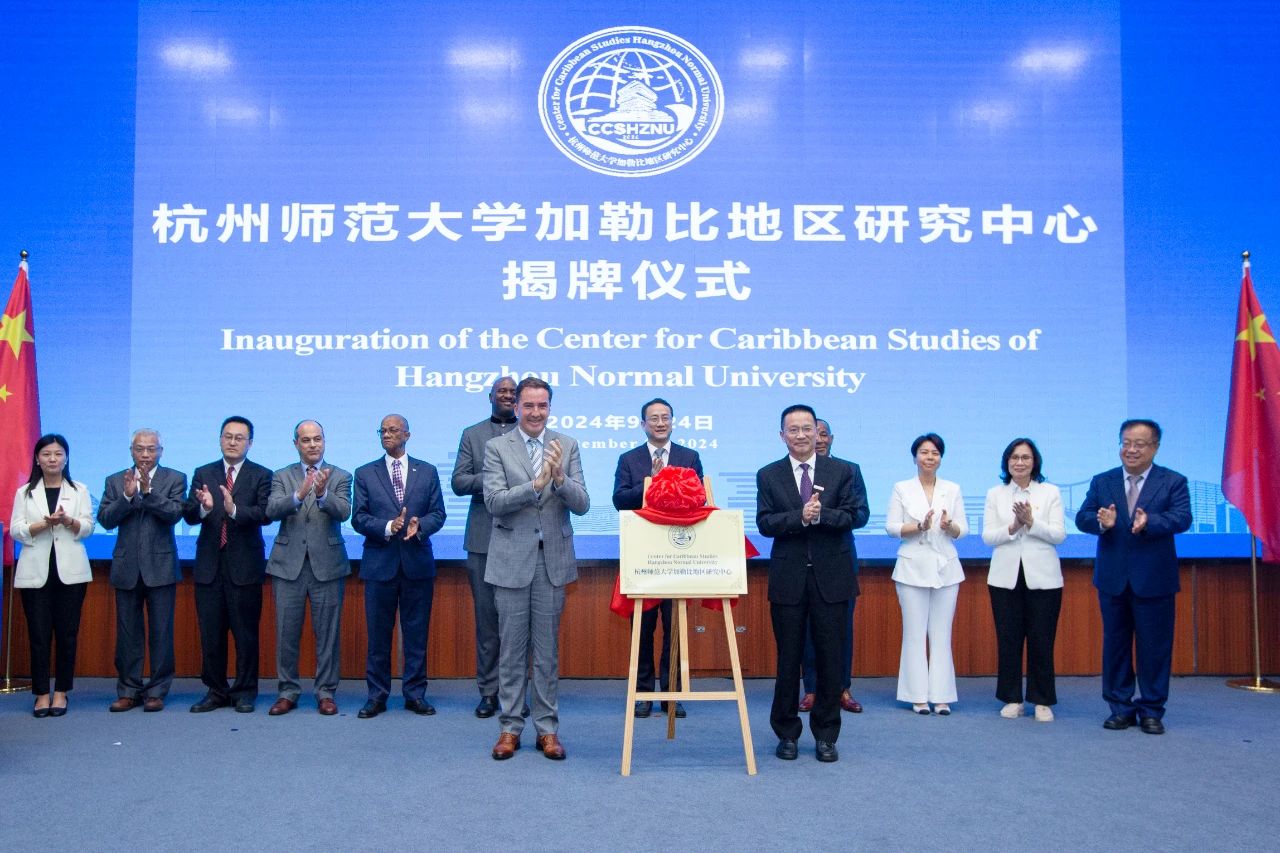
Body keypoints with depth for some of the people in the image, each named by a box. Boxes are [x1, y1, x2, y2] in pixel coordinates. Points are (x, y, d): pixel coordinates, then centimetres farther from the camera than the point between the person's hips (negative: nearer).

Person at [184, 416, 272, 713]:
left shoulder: (262, 476, 1)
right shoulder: (203, 474, 10)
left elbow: (264, 514, -12)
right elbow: (189, 516, 0)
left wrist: (234, 510, -29)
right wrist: (204, 507, -22)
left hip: (245, 566, -3)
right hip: (209, 565, 3)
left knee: (246, 633, 2)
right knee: (210, 633, 8)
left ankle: (245, 692, 12)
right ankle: (216, 691, 19)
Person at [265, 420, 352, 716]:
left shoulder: (340, 477, 6)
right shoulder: (282, 477, 9)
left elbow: (343, 512, -10)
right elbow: (272, 510, -8)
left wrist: (323, 493, -30)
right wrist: (299, 495, -26)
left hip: (327, 564, -1)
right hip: (289, 564, 1)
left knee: (327, 633, 3)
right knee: (286, 633, 5)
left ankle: (326, 692, 13)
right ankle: (288, 691, 17)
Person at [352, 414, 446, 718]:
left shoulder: (427, 472, 9)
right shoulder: (365, 474, 7)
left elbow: (438, 513, 4)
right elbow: (359, 518, 0)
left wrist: (419, 526, -17)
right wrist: (388, 527, -17)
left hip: (418, 563, 0)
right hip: (379, 563, 0)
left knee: (417, 633, 5)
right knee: (378, 633, 5)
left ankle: (415, 693, 14)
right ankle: (377, 695, 14)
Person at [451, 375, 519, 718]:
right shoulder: (471, 435, 12)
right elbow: (458, 482, 3)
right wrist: (489, 477, -12)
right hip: (484, 538, 1)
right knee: (486, 616, 5)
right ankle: (489, 690, 13)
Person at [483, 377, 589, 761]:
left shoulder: (567, 446, 4)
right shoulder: (497, 447, 0)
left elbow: (582, 505, -2)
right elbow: (494, 501, -12)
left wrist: (560, 477, -21)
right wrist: (535, 484, -25)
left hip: (552, 559, 1)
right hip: (512, 559, -1)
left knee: (548, 648, 8)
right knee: (512, 647, 6)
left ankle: (547, 728, 16)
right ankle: (510, 727, 16)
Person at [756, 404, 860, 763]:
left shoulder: (841, 471, 5)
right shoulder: (768, 475, 4)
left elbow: (851, 517, -4)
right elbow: (764, 523, -5)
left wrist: (820, 514, -21)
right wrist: (800, 516, -20)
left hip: (831, 577, 0)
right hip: (788, 578, 0)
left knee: (830, 658, 5)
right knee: (788, 658, 7)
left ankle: (826, 735, 17)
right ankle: (787, 733, 19)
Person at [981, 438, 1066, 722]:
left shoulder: (1050, 492, 3)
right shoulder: (995, 494, 6)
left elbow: (1059, 535, -4)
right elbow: (987, 536, 0)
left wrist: (1031, 522, -17)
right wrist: (1013, 526, -15)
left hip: (1042, 577, -1)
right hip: (1006, 577, 1)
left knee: (1041, 640, 2)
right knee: (1008, 639, 4)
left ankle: (1042, 701, 14)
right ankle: (1012, 699, 16)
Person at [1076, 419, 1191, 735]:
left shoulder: (1174, 482, 0)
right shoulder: (1102, 482, 7)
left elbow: (1181, 518, -15)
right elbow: (1082, 517, -2)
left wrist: (1149, 523, -34)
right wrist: (1102, 522, -25)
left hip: (1154, 580, -2)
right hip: (1112, 579, 2)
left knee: (1154, 647, 5)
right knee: (1115, 644, 9)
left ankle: (1151, 710, 18)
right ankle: (1120, 707, 21)